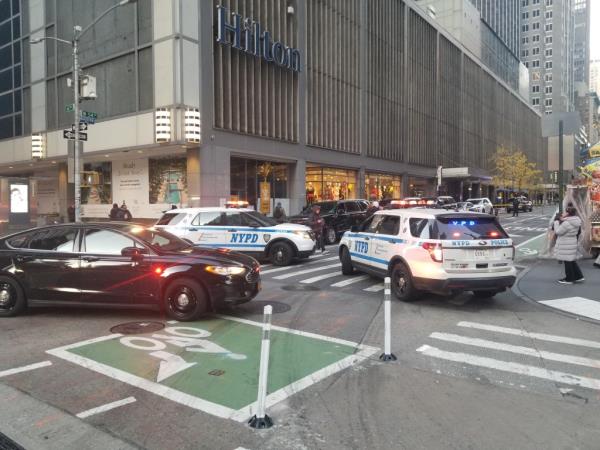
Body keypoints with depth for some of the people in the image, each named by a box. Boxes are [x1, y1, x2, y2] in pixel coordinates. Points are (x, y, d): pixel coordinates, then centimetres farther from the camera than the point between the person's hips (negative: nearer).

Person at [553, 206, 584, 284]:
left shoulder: (567, 223, -26)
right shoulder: (574, 221, 5)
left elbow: (558, 231, -19)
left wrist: (556, 221, -11)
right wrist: (561, 220, 2)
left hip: (566, 246, -9)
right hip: (573, 243, 9)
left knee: (567, 262, 3)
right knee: (572, 261, 20)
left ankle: (569, 279, 14)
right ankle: (579, 276, 25)